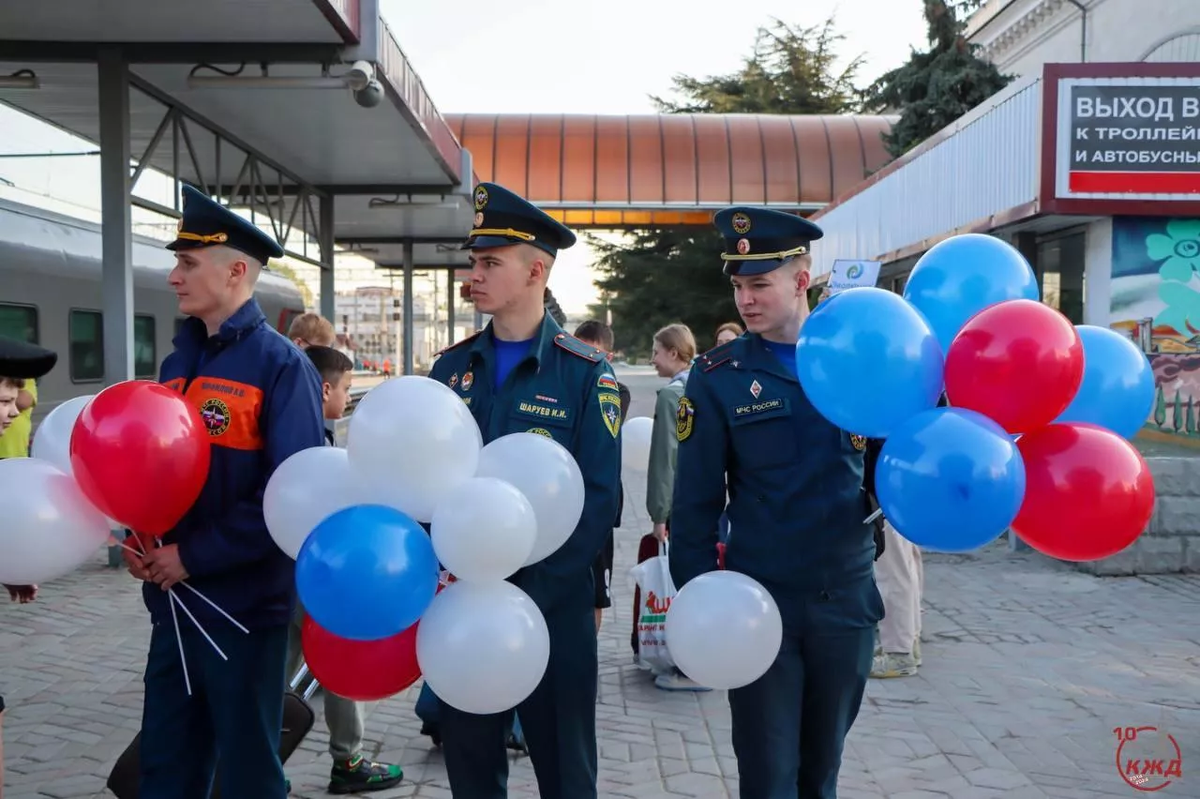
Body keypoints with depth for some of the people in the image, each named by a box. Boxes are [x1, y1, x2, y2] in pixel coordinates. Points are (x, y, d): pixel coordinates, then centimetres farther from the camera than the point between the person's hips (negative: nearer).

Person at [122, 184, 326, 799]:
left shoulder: (280, 365, -13)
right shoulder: (177, 363, 10)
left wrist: (194, 555, -17)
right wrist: (141, 540, -1)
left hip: (244, 601, -7)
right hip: (174, 598, 7)